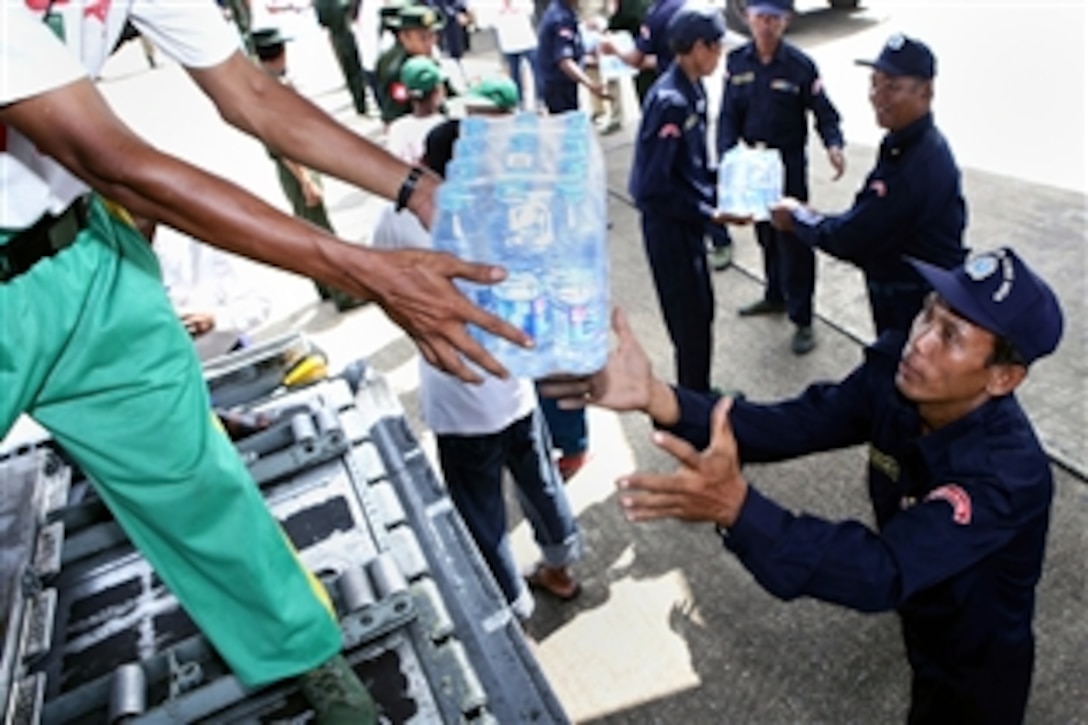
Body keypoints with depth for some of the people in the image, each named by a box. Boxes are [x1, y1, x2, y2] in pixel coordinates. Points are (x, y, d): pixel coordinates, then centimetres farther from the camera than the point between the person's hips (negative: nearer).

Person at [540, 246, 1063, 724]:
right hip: (921, 620, 5)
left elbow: (882, 574, -45)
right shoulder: (898, 366, -21)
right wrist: (658, 400, -42)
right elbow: (794, 425, -27)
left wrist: (736, 508, -60)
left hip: (977, 667, -5)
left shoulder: (1010, 471, -37)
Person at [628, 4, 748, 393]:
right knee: (691, 320, 2)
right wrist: (709, 214, -21)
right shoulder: (670, 101, -23)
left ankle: (699, 398, 36)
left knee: (701, 311, 19)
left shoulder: (692, 89, 6)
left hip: (685, 221, 9)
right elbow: (654, 185, -26)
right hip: (670, 225, -9)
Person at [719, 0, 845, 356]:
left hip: (789, 164, -4)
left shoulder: (800, 65, -11)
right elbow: (729, 116, -2)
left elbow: (825, 113, -8)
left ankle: (802, 319, 8)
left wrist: (834, 146, -28)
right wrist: (727, 156, -18)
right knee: (765, 233, 19)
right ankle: (776, 296, 39)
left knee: (794, 239, -2)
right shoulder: (736, 61, -2)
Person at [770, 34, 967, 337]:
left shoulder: (921, 165, -28)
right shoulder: (900, 144, 3)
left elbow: (852, 239, -26)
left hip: (920, 305, -9)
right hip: (896, 294, 9)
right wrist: (814, 216, -4)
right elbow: (867, 223, 8)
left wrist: (797, 216, -10)